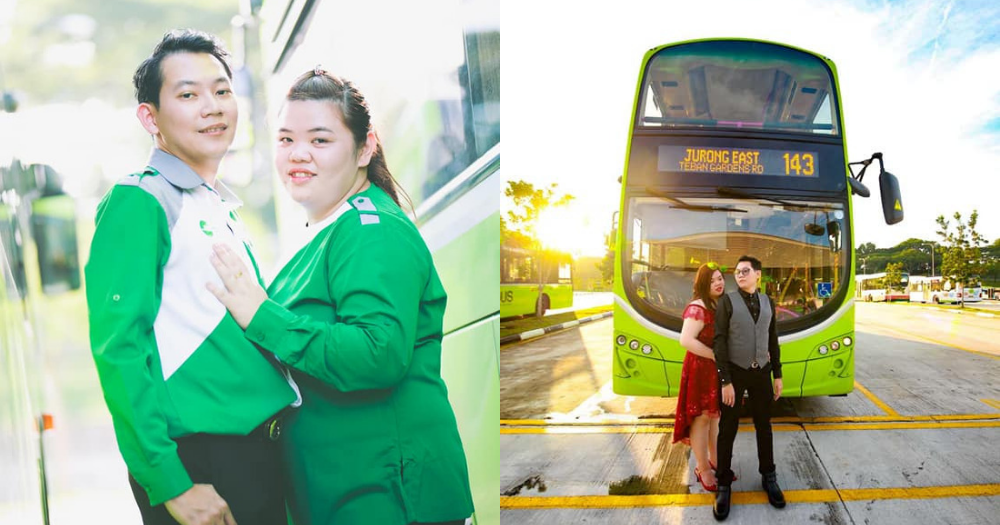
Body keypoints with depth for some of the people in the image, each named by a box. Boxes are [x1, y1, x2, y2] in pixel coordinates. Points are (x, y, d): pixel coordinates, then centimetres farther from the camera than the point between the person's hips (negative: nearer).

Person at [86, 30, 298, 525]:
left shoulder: (225, 207, 13)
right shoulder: (139, 201, -11)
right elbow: (117, 349, -17)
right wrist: (170, 484, -20)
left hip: (260, 450, 8)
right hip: (196, 464, -8)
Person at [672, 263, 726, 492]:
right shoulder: (698, 308, -17)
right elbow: (686, 340, -25)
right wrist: (716, 355, -21)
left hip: (719, 369, 8)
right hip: (701, 369, -8)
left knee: (716, 415, 17)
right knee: (702, 417, 1)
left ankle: (715, 460, 32)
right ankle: (702, 468, 12)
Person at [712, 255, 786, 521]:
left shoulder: (767, 302, 4)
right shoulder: (727, 301, -11)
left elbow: (772, 341, 10)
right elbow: (719, 341, -13)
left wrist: (777, 376, 7)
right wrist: (725, 381, -17)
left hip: (760, 371, 4)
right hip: (734, 371, -4)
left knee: (763, 425, 13)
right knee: (728, 429, 1)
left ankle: (768, 478, 29)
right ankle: (724, 484, 12)